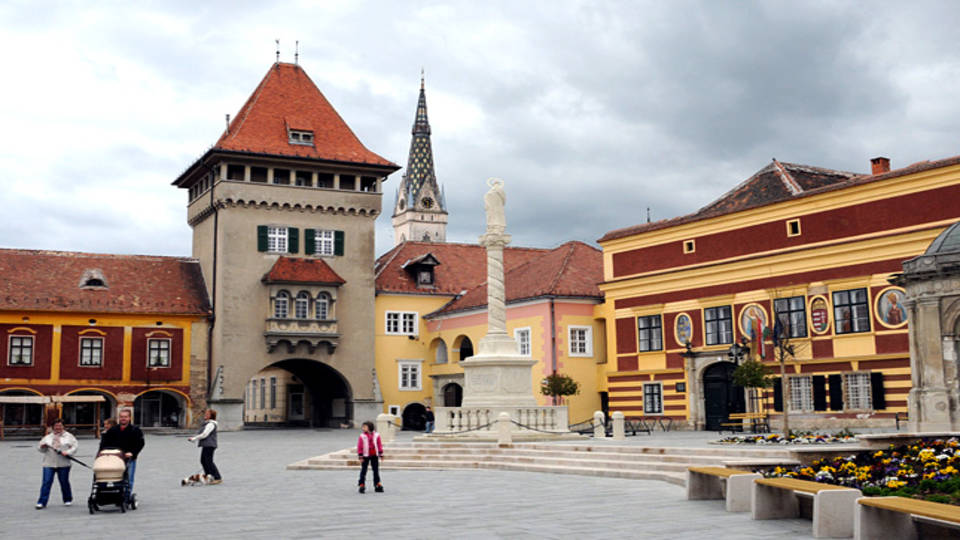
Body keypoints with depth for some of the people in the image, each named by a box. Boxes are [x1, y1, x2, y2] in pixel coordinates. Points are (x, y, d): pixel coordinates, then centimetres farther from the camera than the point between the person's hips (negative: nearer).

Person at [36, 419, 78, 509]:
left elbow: (74, 447, 0)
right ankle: (41, 502, -5)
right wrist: (42, 446, -10)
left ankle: (68, 500, 23)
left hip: (63, 464, -1)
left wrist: (67, 452, -17)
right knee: (46, 482, -6)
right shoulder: (48, 437, 13)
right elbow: (40, 448, 14)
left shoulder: (68, 436, 7)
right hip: (49, 464, 1)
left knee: (64, 482, 6)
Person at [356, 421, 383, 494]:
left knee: (376, 470, 7)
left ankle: (377, 485, 15)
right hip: (365, 456, -2)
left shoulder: (376, 435, 2)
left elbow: (380, 445, 7)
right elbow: (359, 447, -4)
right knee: (363, 470, -1)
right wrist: (360, 456, -8)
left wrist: (381, 454, 5)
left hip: (374, 456, 2)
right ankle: (362, 485, 5)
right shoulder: (362, 436, -4)